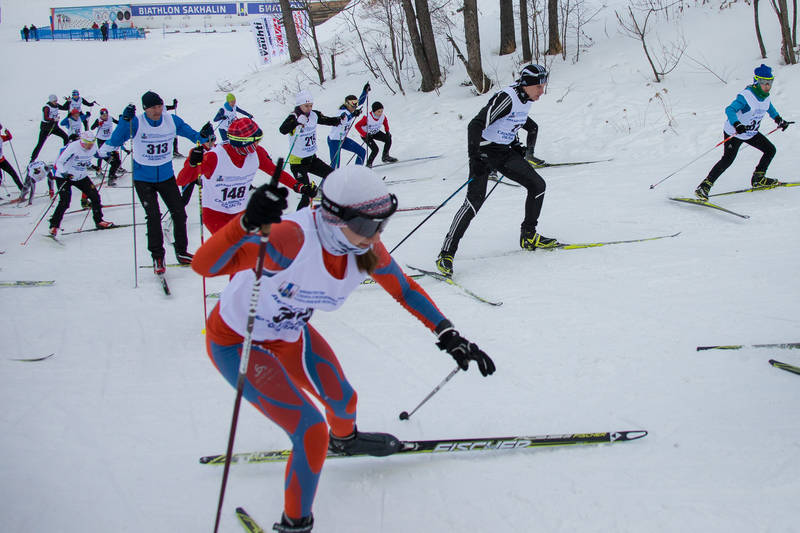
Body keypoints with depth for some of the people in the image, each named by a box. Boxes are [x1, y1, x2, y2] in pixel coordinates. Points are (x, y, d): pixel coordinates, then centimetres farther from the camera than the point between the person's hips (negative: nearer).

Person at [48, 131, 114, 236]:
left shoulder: (93, 147, -8)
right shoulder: (73, 147, -26)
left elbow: (96, 154, 18)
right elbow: (59, 162, -25)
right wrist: (64, 173, -43)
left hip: (81, 177, 6)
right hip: (64, 177, -6)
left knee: (95, 196, 0)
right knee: (65, 202, -18)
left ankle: (99, 221, 17)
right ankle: (54, 225, -7)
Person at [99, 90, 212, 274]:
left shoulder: (172, 121, -8)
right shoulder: (136, 124, -16)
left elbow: (192, 134, 0)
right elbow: (115, 141, -24)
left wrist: (203, 136, -23)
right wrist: (125, 120, -38)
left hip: (166, 176, 3)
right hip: (143, 178, -3)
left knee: (179, 213, 5)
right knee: (153, 217, -11)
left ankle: (181, 252, 23)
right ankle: (157, 257, 3)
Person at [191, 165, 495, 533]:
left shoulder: (366, 248, -18)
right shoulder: (293, 239, -39)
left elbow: (405, 290, -1)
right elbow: (205, 265, -47)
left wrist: (449, 336, -8)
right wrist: (248, 224, -63)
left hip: (290, 335, 7)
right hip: (238, 344, -7)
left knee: (343, 400, 23)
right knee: (312, 432, -14)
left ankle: (344, 439, 62)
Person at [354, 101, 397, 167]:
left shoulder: (383, 116, -18)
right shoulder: (367, 118, -32)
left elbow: (385, 123, 7)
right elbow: (357, 126, -25)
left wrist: (387, 131, -5)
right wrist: (365, 135, -29)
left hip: (376, 132, 6)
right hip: (366, 134, -5)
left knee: (388, 139, -13)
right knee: (375, 149, -20)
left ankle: (385, 156, 3)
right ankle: (369, 164, 1)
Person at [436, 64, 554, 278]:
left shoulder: (526, 100, 4)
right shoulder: (506, 98, -23)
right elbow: (476, 125, -29)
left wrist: (515, 145, 28)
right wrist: (475, 158, -37)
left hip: (505, 152, 9)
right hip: (484, 151, -9)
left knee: (537, 185, 4)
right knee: (475, 199, -20)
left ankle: (528, 236, 18)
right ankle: (446, 254, -19)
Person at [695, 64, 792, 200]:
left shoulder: (765, 96, -1)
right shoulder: (746, 96, -26)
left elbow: (769, 107, 23)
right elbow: (729, 110, -37)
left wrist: (779, 120, 21)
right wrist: (737, 125, -52)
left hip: (751, 133, 8)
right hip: (734, 133, -8)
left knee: (770, 150, 7)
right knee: (728, 159, -21)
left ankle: (758, 179, 21)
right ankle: (704, 186, -20)